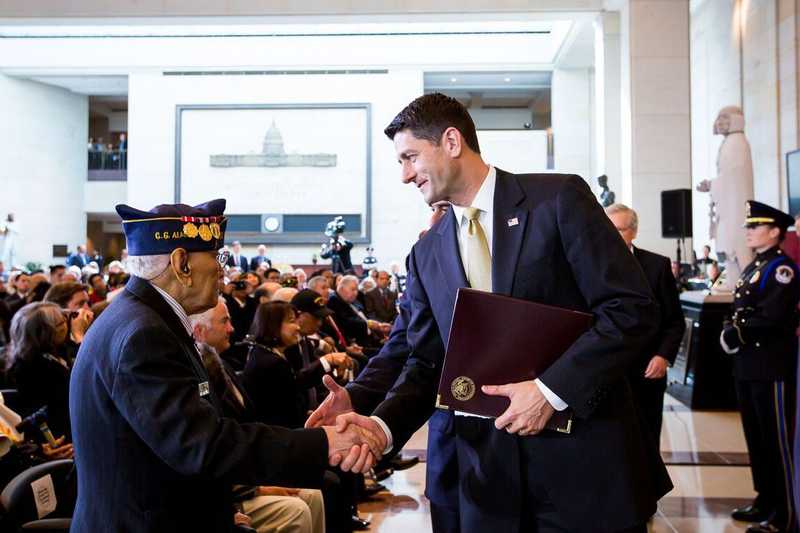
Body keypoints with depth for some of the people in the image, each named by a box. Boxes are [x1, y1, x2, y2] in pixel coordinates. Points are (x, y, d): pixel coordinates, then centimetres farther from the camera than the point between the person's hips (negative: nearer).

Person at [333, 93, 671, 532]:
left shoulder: (559, 198, -6)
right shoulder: (426, 255, 8)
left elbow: (631, 308, -10)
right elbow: (426, 362, 8)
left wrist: (551, 390, -19)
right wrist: (383, 425, -11)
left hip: (585, 458, -3)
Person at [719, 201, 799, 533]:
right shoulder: (752, 268, 17)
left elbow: (772, 318, -21)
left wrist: (737, 334, -12)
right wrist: (730, 331, -2)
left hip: (772, 366, -9)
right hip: (748, 365, 9)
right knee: (755, 437, 15)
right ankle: (765, 500, 27)